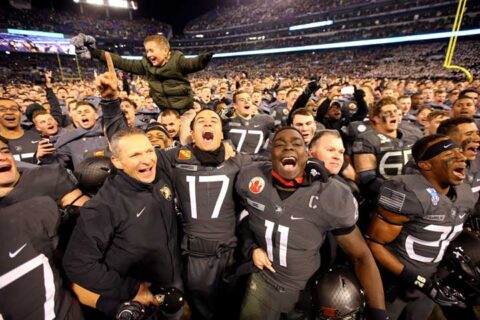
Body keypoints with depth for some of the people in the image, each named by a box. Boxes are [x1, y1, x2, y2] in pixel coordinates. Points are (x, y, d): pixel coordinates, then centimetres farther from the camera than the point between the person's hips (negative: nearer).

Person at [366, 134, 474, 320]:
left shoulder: (465, 196, 0)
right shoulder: (409, 194, -27)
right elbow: (373, 243, -23)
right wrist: (417, 281, -23)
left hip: (428, 281, 7)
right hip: (393, 283, -7)